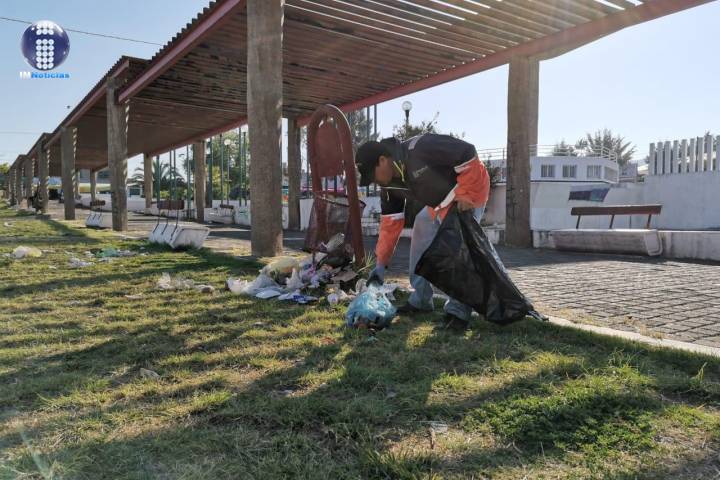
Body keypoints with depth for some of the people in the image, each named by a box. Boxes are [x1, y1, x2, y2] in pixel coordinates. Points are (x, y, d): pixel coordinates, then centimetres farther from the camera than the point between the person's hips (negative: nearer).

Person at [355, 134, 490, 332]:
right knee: (420, 244, 9)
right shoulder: (389, 183, -6)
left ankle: (459, 310, -7)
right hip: (437, 205, 8)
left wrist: (465, 195, -26)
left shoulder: (420, 149, -33)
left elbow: (468, 154, -29)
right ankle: (420, 300, 23)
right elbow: (390, 222, -1)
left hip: (467, 198, -8)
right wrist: (381, 263, -3)